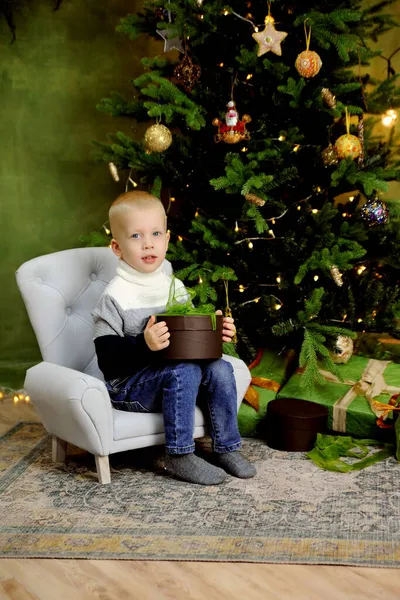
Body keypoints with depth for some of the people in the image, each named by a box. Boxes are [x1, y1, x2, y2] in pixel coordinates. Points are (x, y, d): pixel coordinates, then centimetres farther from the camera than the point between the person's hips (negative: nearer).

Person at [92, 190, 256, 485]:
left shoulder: (175, 287, 7)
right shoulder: (115, 297, -14)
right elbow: (107, 359, -19)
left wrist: (215, 333, -3)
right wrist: (144, 344, -33)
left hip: (171, 372, 6)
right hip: (128, 385, -6)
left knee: (220, 369, -14)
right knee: (184, 372, -30)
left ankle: (226, 448, 1)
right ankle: (179, 456, -18)